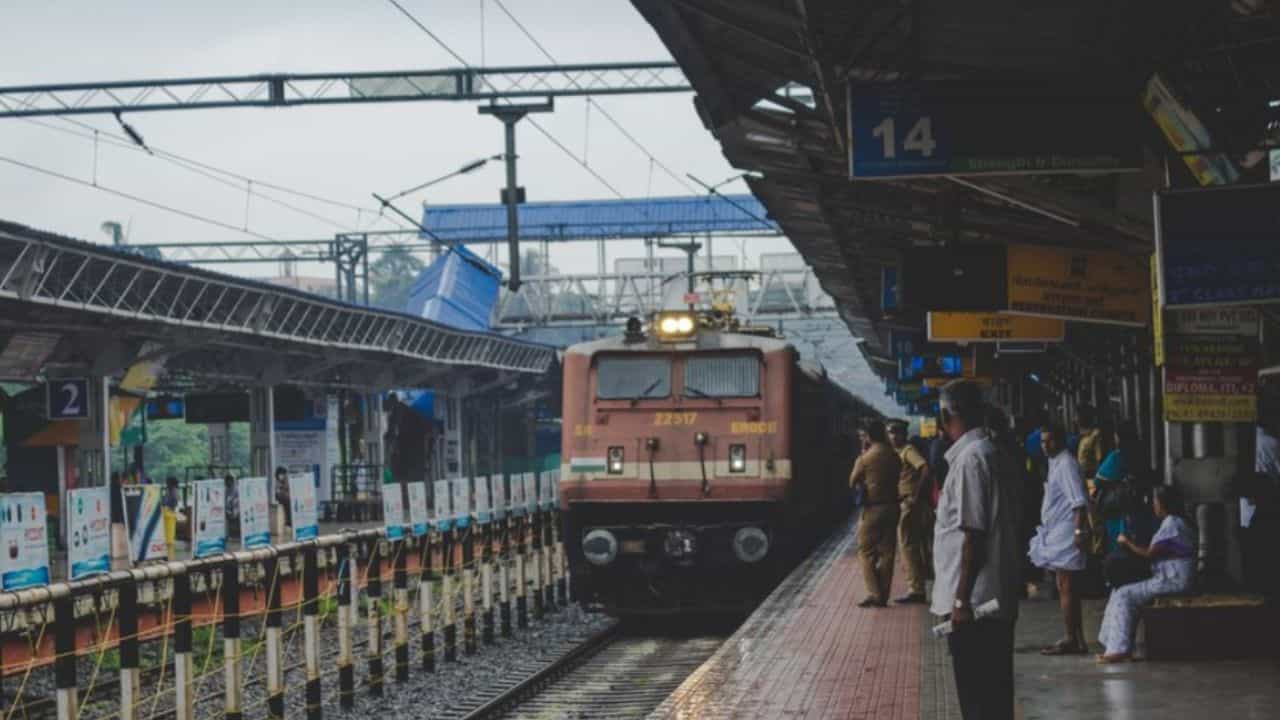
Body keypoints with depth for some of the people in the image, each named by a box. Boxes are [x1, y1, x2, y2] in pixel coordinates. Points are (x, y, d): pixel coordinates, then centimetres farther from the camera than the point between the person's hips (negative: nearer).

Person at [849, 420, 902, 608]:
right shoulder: (894, 456, 3)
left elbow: (853, 482, 1)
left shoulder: (865, 458, -12)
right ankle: (883, 596, 10)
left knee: (866, 552, 3)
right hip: (892, 506, 5)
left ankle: (875, 593, -6)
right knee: (887, 552, 8)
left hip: (873, 508, -5)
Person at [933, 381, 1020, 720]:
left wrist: (962, 599, -18)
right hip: (995, 599, 9)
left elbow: (973, 535, -19)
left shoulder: (969, 458, -15)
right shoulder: (989, 453, 13)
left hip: (975, 602, -9)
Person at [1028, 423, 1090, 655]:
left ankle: (1072, 640, -5)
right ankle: (1076, 639, 19)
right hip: (1056, 535, 11)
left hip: (1066, 536, -11)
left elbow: (1079, 501, -21)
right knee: (1065, 588, 13)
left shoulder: (1066, 464, -13)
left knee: (1067, 588, -7)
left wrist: (1080, 531, -26)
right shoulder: (1055, 463, 16)